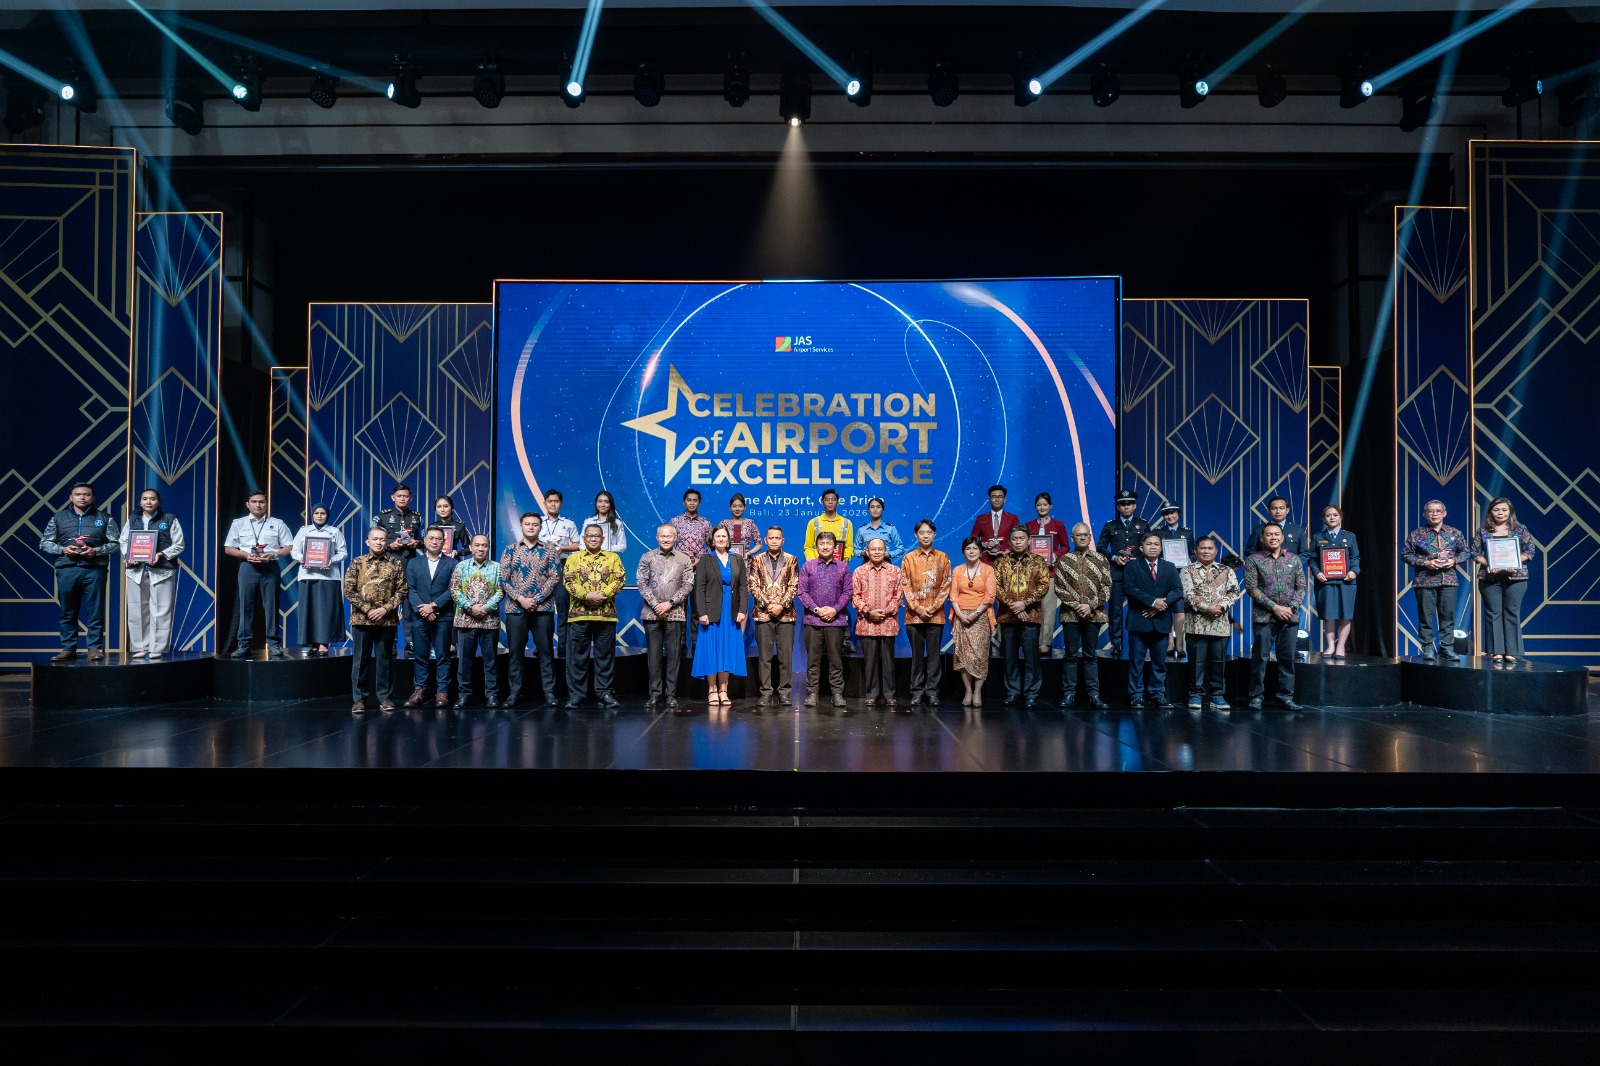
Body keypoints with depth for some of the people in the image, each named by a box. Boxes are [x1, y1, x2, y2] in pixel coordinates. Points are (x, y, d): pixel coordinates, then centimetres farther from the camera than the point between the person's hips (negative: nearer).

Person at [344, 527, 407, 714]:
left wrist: (385, 609, -11)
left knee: (385, 659, 7)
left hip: (387, 620, 0)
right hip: (361, 619, 0)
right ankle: (359, 698, 12)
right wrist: (367, 609, -11)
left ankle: (385, 697, 14)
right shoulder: (357, 563, 3)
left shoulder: (396, 563, 3)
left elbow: (401, 591, 0)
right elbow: (349, 590, -2)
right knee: (361, 660, 5)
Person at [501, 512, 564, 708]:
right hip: (515, 608, 1)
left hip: (543, 608, -1)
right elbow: (503, 579, 1)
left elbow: (555, 578, -2)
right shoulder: (510, 550, 8)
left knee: (546, 650, 1)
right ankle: (514, 692, 11)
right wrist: (520, 599, -12)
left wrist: (535, 599, -12)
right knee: (515, 651, 4)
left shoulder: (550, 551, 5)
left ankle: (549, 693, 4)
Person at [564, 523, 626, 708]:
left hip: (606, 614, 1)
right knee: (578, 655, 2)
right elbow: (569, 581, -2)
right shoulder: (574, 557, 8)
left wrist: (603, 594, -15)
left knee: (605, 655, 4)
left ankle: (604, 692, 11)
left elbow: (620, 580, -1)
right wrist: (587, 595, -17)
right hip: (579, 613, 0)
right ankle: (576, 693, 9)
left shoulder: (613, 557, 10)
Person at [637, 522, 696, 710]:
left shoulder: (684, 560, 6)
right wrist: (655, 605, -10)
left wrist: (669, 603, -10)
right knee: (654, 654, 3)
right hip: (652, 613, 0)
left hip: (674, 614, 0)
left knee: (673, 655, 1)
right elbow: (641, 583, 0)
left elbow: (687, 585, 0)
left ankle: (671, 695, 6)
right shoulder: (647, 558, 6)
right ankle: (655, 693, 9)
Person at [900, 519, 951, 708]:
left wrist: (932, 608, -8)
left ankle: (932, 692, 5)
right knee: (917, 655, 4)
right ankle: (917, 692, 9)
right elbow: (905, 586, 0)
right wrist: (918, 608, -10)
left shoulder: (943, 558, 7)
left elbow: (946, 586, 3)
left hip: (936, 615, 0)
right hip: (914, 614, 0)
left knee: (934, 655, 1)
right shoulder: (908, 558, 5)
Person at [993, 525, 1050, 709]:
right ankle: (1012, 692, 15)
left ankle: (1031, 694, 4)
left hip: (1030, 616, -2)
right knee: (1010, 656, 7)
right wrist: (1011, 604, -11)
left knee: (1031, 656, -2)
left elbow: (1044, 585, -2)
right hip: (1007, 616, 2)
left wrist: (1025, 603, -12)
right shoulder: (1002, 562, 9)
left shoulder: (1038, 561, 5)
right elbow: (995, 585, 1)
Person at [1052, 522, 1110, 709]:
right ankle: (1069, 693, 5)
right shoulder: (1063, 560, 4)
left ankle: (1093, 693, 9)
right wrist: (1076, 606, -10)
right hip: (1070, 614, -1)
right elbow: (1058, 587, -2)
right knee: (1070, 655, 2)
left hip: (1093, 615, 1)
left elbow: (1106, 587, 1)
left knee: (1091, 655, 6)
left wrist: (1090, 605, -10)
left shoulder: (1101, 560, 7)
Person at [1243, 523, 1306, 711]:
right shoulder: (1253, 560, 0)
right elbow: (1251, 588, -7)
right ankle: (1257, 696, 6)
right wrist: (1274, 607, -12)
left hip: (1290, 618, 3)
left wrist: (1291, 607, -7)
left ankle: (1286, 696, 13)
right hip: (1264, 617, -3)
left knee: (1287, 658, 5)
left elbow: (1301, 586, 9)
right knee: (1260, 658, -1)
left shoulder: (1294, 559, 11)